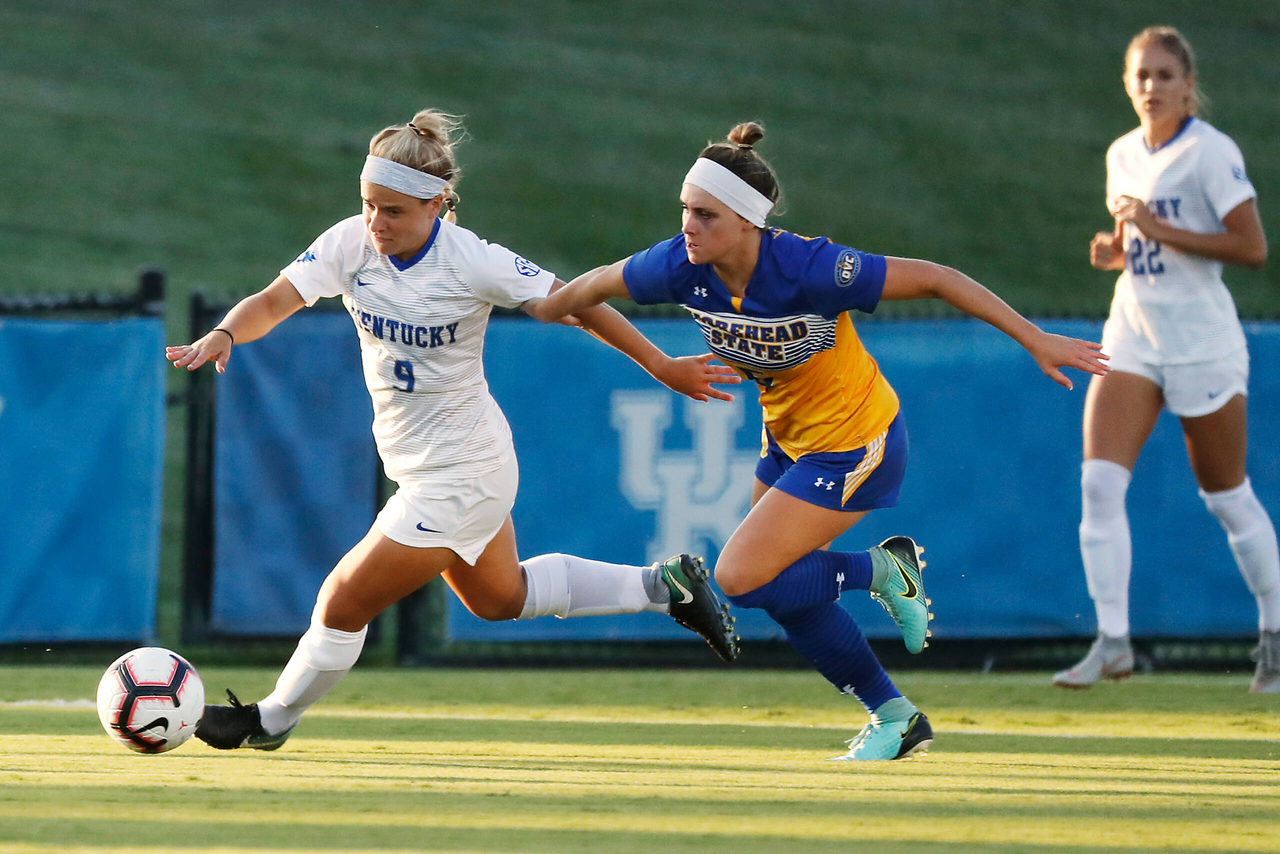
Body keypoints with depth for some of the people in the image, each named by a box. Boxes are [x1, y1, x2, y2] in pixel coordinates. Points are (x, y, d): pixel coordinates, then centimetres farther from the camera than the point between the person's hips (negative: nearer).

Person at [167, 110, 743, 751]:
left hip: (457, 476, -8)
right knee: (499, 599, 28)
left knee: (344, 602, -3)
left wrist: (662, 366, -5)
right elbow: (275, 301, -19)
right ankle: (663, 586, 39)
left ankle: (271, 721, 22)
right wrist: (226, 333, -41)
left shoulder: (473, 263, -24)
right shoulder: (353, 243, -11)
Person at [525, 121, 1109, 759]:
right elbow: (597, 285, 3)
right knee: (782, 590, 13)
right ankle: (897, 719, 29)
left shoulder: (808, 269, -32)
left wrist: (1035, 341, -22)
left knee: (742, 578, -14)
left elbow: (929, 279, -24)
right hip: (790, 439, 7)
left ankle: (883, 570, 7)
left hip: (855, 443, -7)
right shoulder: (683, 266, -16)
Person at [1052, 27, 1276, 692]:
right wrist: (1113, 251, 1)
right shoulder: (1123, 155, 10)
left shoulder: (1211, 152, -11)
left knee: (1226, 495, 5)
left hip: (1203, 343, -5)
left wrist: (1159, 231, -21)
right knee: (1099, 480, -12)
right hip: (1132, 335, 6)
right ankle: (1112, 643, -12)